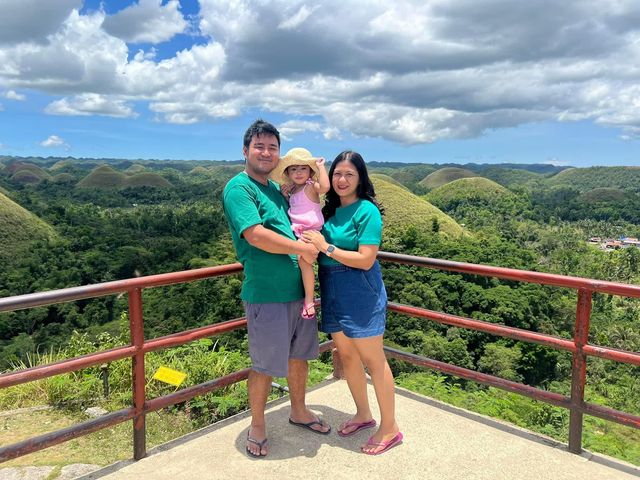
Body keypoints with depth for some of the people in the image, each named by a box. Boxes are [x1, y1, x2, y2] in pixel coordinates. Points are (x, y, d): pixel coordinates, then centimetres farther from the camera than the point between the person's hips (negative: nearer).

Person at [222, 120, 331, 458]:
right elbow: (256, 235, -23)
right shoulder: (238, 187, -11)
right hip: (266, 293, -8)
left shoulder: (275, 188, 14)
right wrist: (302, 248, -15)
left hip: (298, 288, 8)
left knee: (299, 354, 20)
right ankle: (257, 426, 27)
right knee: (265, 365, 5)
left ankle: (298, 411, 41)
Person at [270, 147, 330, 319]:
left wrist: (321, 167, -16)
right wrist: (285, 196, 10)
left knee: (303, 259, -25)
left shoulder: (311, 187, -6)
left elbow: (325, 186, -28)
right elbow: (287, 210, 27)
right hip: (296, 233, 9)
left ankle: (309, 299, -18)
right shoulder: (292, 191, 17)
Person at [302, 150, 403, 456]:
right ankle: (363, 414, 36)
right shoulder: (329, 209, 9)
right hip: (332, 291, 8)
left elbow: (365, 260, -18)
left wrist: (326, 247, -17)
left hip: (360, 292, -7)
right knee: (346, 355, 16)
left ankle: (389, 428, 17)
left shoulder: (367, 210, -12)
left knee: (372, 359, 1)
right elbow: (314, 245, 17)